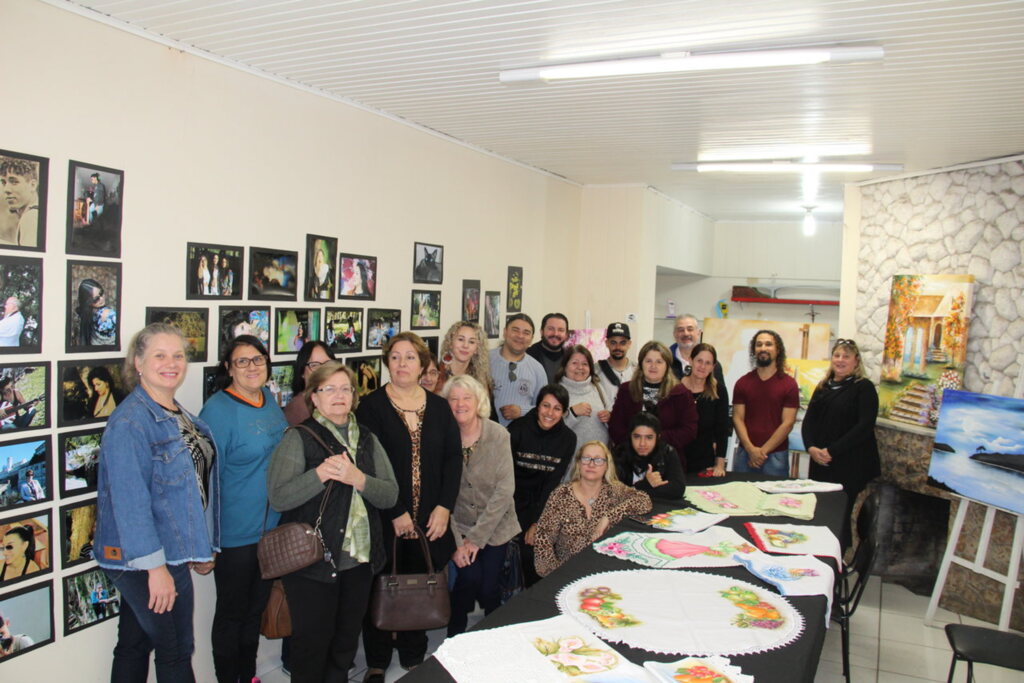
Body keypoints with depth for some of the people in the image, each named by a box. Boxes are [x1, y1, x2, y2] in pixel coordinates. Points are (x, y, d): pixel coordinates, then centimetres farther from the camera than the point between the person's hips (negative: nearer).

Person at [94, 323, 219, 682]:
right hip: (143, 558, -9)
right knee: (176, 651, 5)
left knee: (135, 644, 19)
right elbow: (131, 500, -24)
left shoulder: (178, 415, 9)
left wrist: (200, 548, 19)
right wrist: (155, 566, -25)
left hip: (171, 551, 9)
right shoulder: (131, 421, -20)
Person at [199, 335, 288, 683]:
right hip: (236, 534, -7)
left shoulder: (269, 400, 4)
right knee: (232, 611, 10)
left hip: (272, 528, 7)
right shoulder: (218, 410, -17)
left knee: (257, 605, 20)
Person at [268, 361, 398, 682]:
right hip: (311, 562, -4)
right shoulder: (299, 438, -5)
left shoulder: (367, 438, 8)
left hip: (359, 560, 5)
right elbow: (278, 497, -16)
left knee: (346, 643, 17)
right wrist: (320, 473, -27)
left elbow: (390, 495, -2)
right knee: (312, 644, 7)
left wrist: (358, 478, -19)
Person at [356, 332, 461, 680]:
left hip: (429, 519, 3)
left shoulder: (439, 407, 7)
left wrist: (444, 507, -6)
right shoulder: (371, 407, -6)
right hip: (384, 519, -3)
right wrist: (395, 513, -13)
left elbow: (453, 457, 3)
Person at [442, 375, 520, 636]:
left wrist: (477, 537, -13)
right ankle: (455, 635, 9)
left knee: (489, 586, -7)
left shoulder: (498, 435, -10)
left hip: (495, 525, 0)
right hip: (458, 525, 0)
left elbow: (505, 489, -12)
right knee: (470, 576, -18)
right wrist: (455, 542, -15)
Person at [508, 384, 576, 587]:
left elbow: (553, 483, -3)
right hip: (513, 499, -2)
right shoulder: (518, 428, -12)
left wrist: (538, 522, -9)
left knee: (533, 552, -9)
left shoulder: (568, 438, -4)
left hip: (541, 503, 2)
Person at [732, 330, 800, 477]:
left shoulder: (789, 384, -1)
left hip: (776, 455, -2)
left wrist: (763, 450, -10)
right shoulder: (743, 383, 6)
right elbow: (738, 418, 1)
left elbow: (788, 423, -5)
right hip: (745, 453, 2)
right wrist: (751, 449, -11)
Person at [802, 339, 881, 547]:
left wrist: (832, 450, -16)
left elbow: (864, 426, -12)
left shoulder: (864, 388, -3)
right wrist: (811, 447, -7)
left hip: (849, 463, -5)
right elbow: (809, 419, 12)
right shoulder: (823, 387, 15)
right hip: (820, 462, 5)